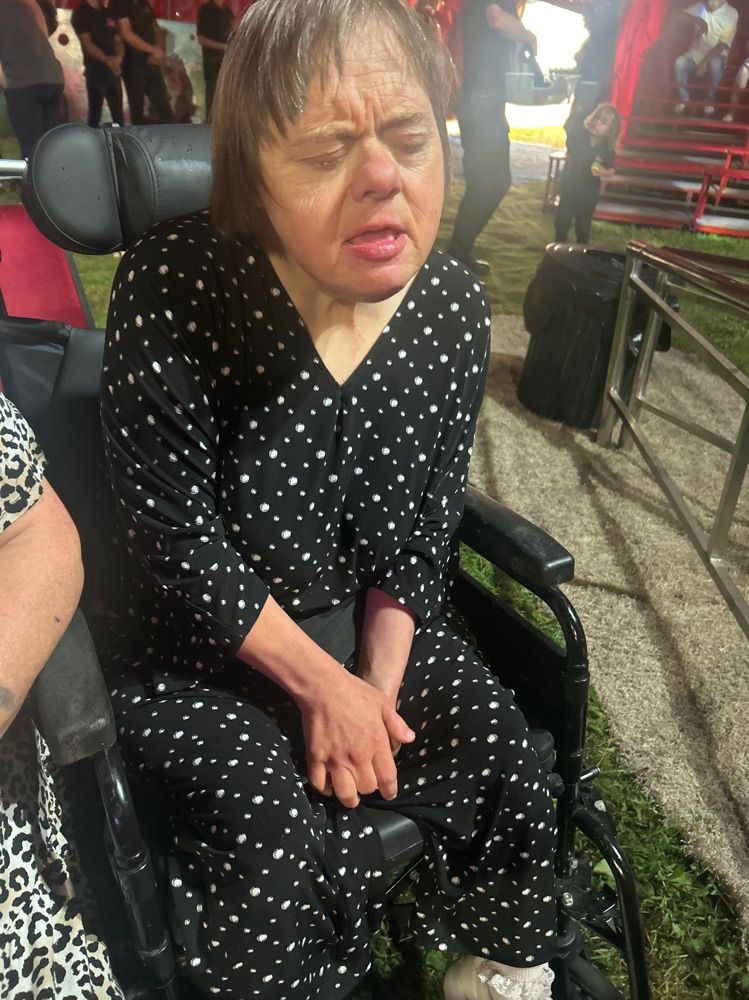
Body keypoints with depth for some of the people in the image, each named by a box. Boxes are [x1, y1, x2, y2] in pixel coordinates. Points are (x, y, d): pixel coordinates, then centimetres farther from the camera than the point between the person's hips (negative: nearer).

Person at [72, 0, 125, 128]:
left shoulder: (108, 13, 17)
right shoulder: (81, 13, -2)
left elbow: (118, 40, 13)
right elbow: (87, 43, -11)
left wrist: (118, 57, -10)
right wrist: (107, 60, -26)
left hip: (113, 70, 6)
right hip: (95, 70, -6)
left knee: (118, 114, 8)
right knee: (95, 113, -8)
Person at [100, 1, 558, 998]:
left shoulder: (455, 305, -9)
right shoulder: (169, 289, -22)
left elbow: (422, 527, -2)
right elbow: (179, 543, -19)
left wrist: (377, 683, -10)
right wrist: (321, 683, -15)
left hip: (372, 619, 4)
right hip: (200, 639, -3)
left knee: (510, 768, -4)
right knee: (286, 850, -20)